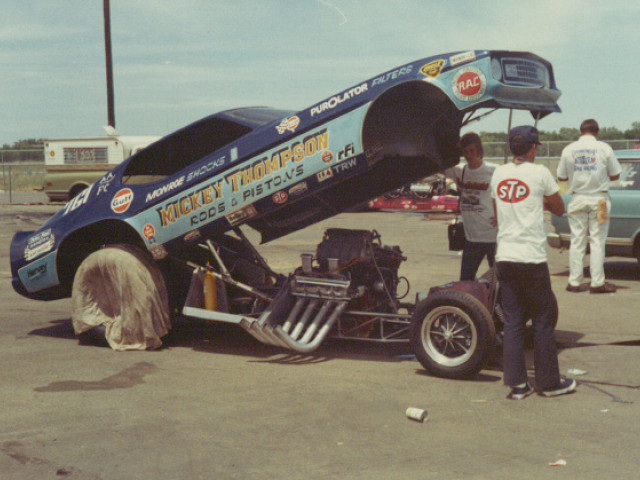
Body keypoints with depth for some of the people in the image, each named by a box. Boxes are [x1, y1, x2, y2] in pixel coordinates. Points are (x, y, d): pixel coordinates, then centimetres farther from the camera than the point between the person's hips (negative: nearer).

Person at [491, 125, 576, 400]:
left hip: (504, 257, 5)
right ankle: (549, 382, 15)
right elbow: (559, 209, 5)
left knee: (512, 322, 8)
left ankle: (517, 384, 9)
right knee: (543, 321, 6)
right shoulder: (540, 173, -6)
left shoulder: (498, 174, 9)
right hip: (532, 258, -5)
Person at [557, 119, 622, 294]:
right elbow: (615, 175, 2)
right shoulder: (604, 148, -4)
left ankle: (574, 282, 7)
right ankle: (597, 283, 2)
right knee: (597, 241, 2)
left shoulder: (569, 149, 1)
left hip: (577, 199, 2)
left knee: (577, 241, 6)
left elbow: (561, 177, 5)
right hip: (599, 199, -2)